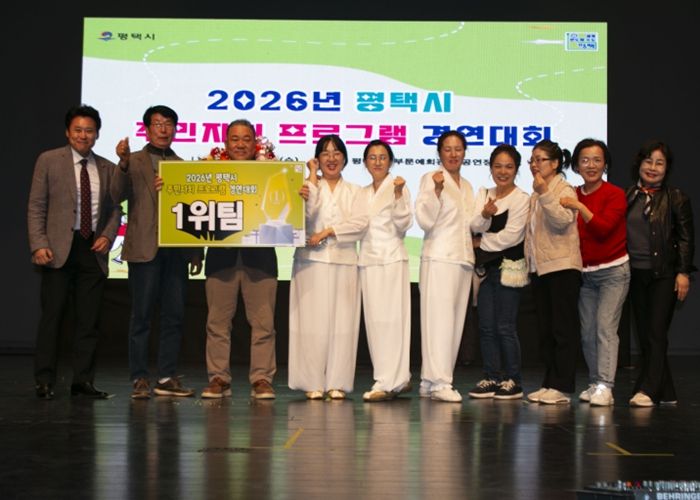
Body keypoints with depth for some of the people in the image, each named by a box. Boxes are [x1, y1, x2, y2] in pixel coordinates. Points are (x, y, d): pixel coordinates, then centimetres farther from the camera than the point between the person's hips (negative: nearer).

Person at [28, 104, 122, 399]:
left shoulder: (107, 168, 13)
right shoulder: (49, 161, 3)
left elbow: (114, 209, 15)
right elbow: (36, 207, 0)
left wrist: (108, 236, -3)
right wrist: (39, 244, -11)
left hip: (93, 249, 3)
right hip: (59, 249, -3)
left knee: (89, 319, 4)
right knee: (52, 315, -3)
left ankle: (83, 380, 11)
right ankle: (44, 382, 3)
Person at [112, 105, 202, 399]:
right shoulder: (134, 162, 5)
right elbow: (118, 195, -10)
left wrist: (197, 252, 9)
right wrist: (124, 164, -27)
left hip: (176, 250, 4)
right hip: (145, 250, -4)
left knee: (174, 316, 4)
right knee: (141, 316, -1)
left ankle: (167, 378, 10)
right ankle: (140, 379, 3)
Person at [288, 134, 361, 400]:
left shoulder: (354, 191, 16)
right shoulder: (310, 186, 9)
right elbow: (308, 216, -8)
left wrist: (327, 232, -10)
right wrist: (313, 176, -3)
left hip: (344, 261, 2)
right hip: (311, 261, -2)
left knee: (341, 321, -2)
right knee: (313, 321, -6)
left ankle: (336, 382, 2)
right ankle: (313, 382, -3)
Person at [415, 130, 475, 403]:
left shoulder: (466, 186, 18)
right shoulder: (431, 179, -2)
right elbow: (424, 219, -13)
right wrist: (436, 191, -23)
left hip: (463, 258, 7)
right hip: (438, 258, -7)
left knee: (454, 320, 4)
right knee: (439, 319, -10)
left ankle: (428, 381, 8)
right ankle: (438, 382, -11)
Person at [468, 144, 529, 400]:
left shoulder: (521, 199, -7)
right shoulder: (484, 195, 11)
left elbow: (510, 236, -13)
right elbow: (474, 227, 0)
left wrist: (482, 242, -3)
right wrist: (484, 215, -19)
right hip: (486, 266, 6)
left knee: (505, 326, -4)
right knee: (486, 326, 8)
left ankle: (513, 381, 6)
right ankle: (491, 378, 16)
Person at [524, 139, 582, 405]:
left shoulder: (565, 190, -6)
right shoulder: (535, 196, 18)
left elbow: (562, 220, -23)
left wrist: (544, 194, -27)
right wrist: (529, 259, 11)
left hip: (562, 266, -8)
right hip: (540, 267, 8)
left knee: (563, 328, -6)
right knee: (545, 329, 10)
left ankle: (562, 386, -5)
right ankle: (549, 383, 15)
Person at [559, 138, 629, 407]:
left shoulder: (615, 194, -9)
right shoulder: (572, 196, 5)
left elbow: (603, 228, -21)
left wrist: (580, 207, -28)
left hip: (613, 271, -5)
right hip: (585, 273, 5)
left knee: (605, 327, -13)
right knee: (587, 332, 4)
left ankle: (605, 386, -15)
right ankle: (594, 384, 13)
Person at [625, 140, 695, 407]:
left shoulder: (676, 198, -2)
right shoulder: (628, 197, 9)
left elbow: (686, 238, -4)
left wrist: (683, 272, -11)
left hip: (664, 274, -5)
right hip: (636, 274, 5)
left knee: (656, 332, -9)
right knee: (644, 334, 7)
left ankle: (647, 390, -10)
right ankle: (666, 392, 16)